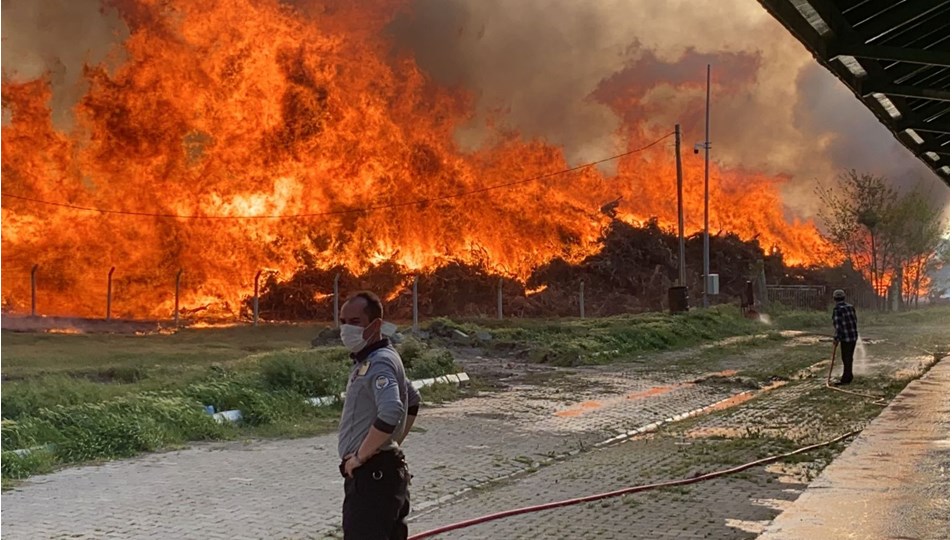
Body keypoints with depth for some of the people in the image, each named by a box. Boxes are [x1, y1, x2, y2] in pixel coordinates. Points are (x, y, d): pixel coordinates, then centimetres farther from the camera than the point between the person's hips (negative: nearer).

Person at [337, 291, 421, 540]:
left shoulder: (378, 363, -17)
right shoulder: (370, 360, 14)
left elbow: (391, 412, -34)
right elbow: (412, 399, 29)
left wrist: (360, 456, -23)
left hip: (372, 476, -10)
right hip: (382, 473, 10)